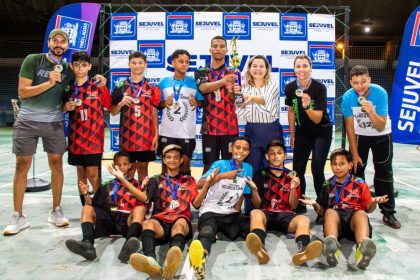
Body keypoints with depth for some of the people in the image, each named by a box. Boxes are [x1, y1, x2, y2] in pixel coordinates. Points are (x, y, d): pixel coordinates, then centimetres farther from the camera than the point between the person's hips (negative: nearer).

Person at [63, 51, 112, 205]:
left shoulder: (99, 87, -4)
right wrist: (66, 107, -4)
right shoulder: (68, 87, 5)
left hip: (94, 137, -4)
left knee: (93, 174, -5)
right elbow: (63, 110, 16)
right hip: (76, 137, 4)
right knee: (81, 174, 11)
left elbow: (112, 109, 1)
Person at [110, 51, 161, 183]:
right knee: (129, 168, 7)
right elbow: (113, 112, 6)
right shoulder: (121, 87, 3)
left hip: (146, 136, 0)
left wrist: (156, 134, -1)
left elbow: (154, 113, 5)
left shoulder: (152, 88, 4)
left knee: (143, 168, 8)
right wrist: (121, 103, -15)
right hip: (127, 136, 0)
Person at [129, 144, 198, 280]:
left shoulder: (189, 180, 24)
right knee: (147, 223, -33)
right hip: (160, 220, 1)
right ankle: (151, 261, -64)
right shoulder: (156, 180, 26)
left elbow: (196, 203, 10)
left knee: (180, 224, -37)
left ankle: (172, 261, -69)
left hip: (181, 220, -1)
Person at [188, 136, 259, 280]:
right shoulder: (220, 164, -5)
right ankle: (202, 256, -72)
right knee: (207, 234, -44)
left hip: (231, 215, 10)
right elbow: (199, 184, -18)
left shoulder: (247, 168, 9)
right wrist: (222, 176, -26)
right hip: (210, 213, -10)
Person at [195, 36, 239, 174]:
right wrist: (223, 81, -32)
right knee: (209, 165, 7)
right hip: (209, 126, 0)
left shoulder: (233, 73, 6)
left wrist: (231, 91, -26)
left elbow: (238, 100, -3)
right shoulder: (201, 72, 7)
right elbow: (203, 88, -15)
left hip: (229, 126, 0)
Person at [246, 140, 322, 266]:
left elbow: (293, 206, 11)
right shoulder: (260, 175, 12)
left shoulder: (292, 176, 16)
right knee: (255, 213, -36)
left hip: (285, 215, 2)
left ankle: (302, 251, -60)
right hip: (265, 213, -1)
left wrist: (293, 188, -7)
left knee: (304, 220, -30)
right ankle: (260, 249, -63)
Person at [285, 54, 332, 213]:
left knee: (316, 168, -16)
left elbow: (317, 119, -22)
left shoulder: (320, 88, -22)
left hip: (322, 132, -3)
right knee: (297, 169, 2)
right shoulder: (290, 88, -11)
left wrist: (307, 106, -41)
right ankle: (299, 205, 22)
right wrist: (292, 135, 9)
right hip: (302, 132, 4)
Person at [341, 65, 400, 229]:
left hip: (382, 136, -1)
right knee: (356, 170, 3)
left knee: (384, 172, 0)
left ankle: (388, 213, 8)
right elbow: (349, 127, -14)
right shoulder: (348, 97, -22)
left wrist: (371, 111, -45)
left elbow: (381, 126, -26)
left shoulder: (380, 93, -27)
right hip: (360, 135, 2)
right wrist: (354, 153, -12)